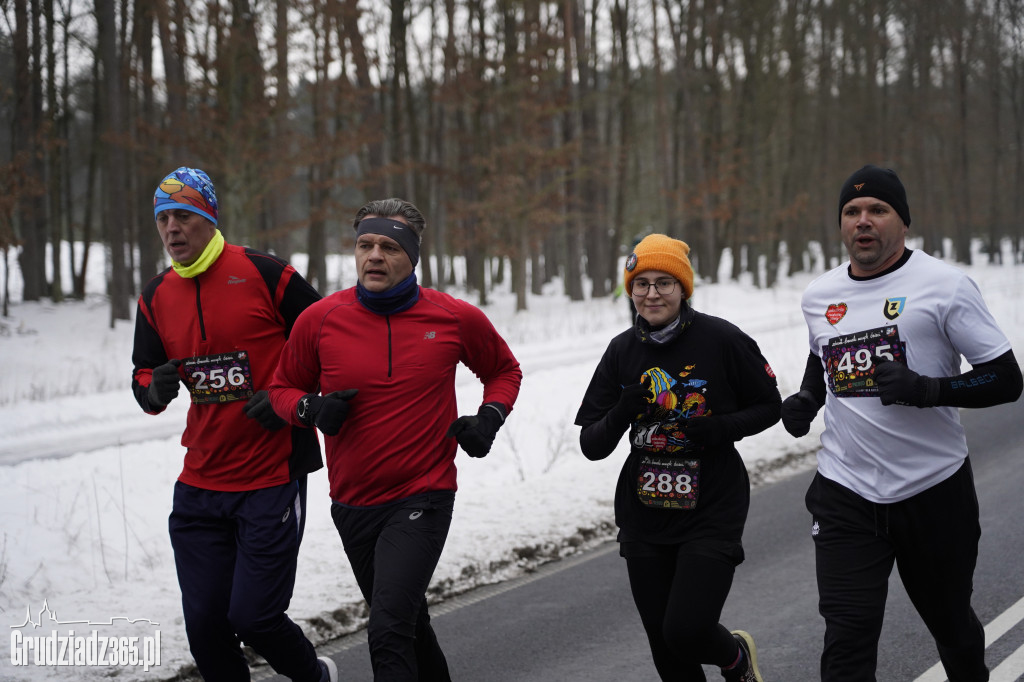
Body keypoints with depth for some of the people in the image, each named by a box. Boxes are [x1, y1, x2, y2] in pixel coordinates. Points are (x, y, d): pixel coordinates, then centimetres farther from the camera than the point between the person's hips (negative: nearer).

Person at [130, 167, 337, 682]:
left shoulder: (263, 273, -8)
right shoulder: (157, 297, 7)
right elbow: (144, 374, 15)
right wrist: (155, 389, -9)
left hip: (272, 478, -5)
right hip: (200, 481, 5)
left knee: (252, 617, -6)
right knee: (204, 623, 4)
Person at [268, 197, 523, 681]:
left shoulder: (456, 318, -5)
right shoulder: (320, 319, -5)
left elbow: (504, 370, 14)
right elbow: (283, 388, 10)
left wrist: (490, 417, -4)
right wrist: (311, 409, -12)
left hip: (423, 498, -4)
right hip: (352, 503, 4)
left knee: (389, 629, -21)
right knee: (409, 625, 21)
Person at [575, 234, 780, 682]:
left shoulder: (722, 340, -9)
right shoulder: (622, 351, 1)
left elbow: (769, 406, 2)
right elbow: (591, 446, 3)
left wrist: (723, 427, -16)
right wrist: (621, 415, -18)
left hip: (711, 511, -4)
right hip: (645, 517, 4)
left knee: (686, 631, -14)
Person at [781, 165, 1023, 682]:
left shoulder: (943, 285, -9)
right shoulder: (819, 296, 8)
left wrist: (927, 390, -25)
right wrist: (807, 400, 8)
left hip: (934, 488, -2)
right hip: (845, 491, 3)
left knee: (951, 624, 17)